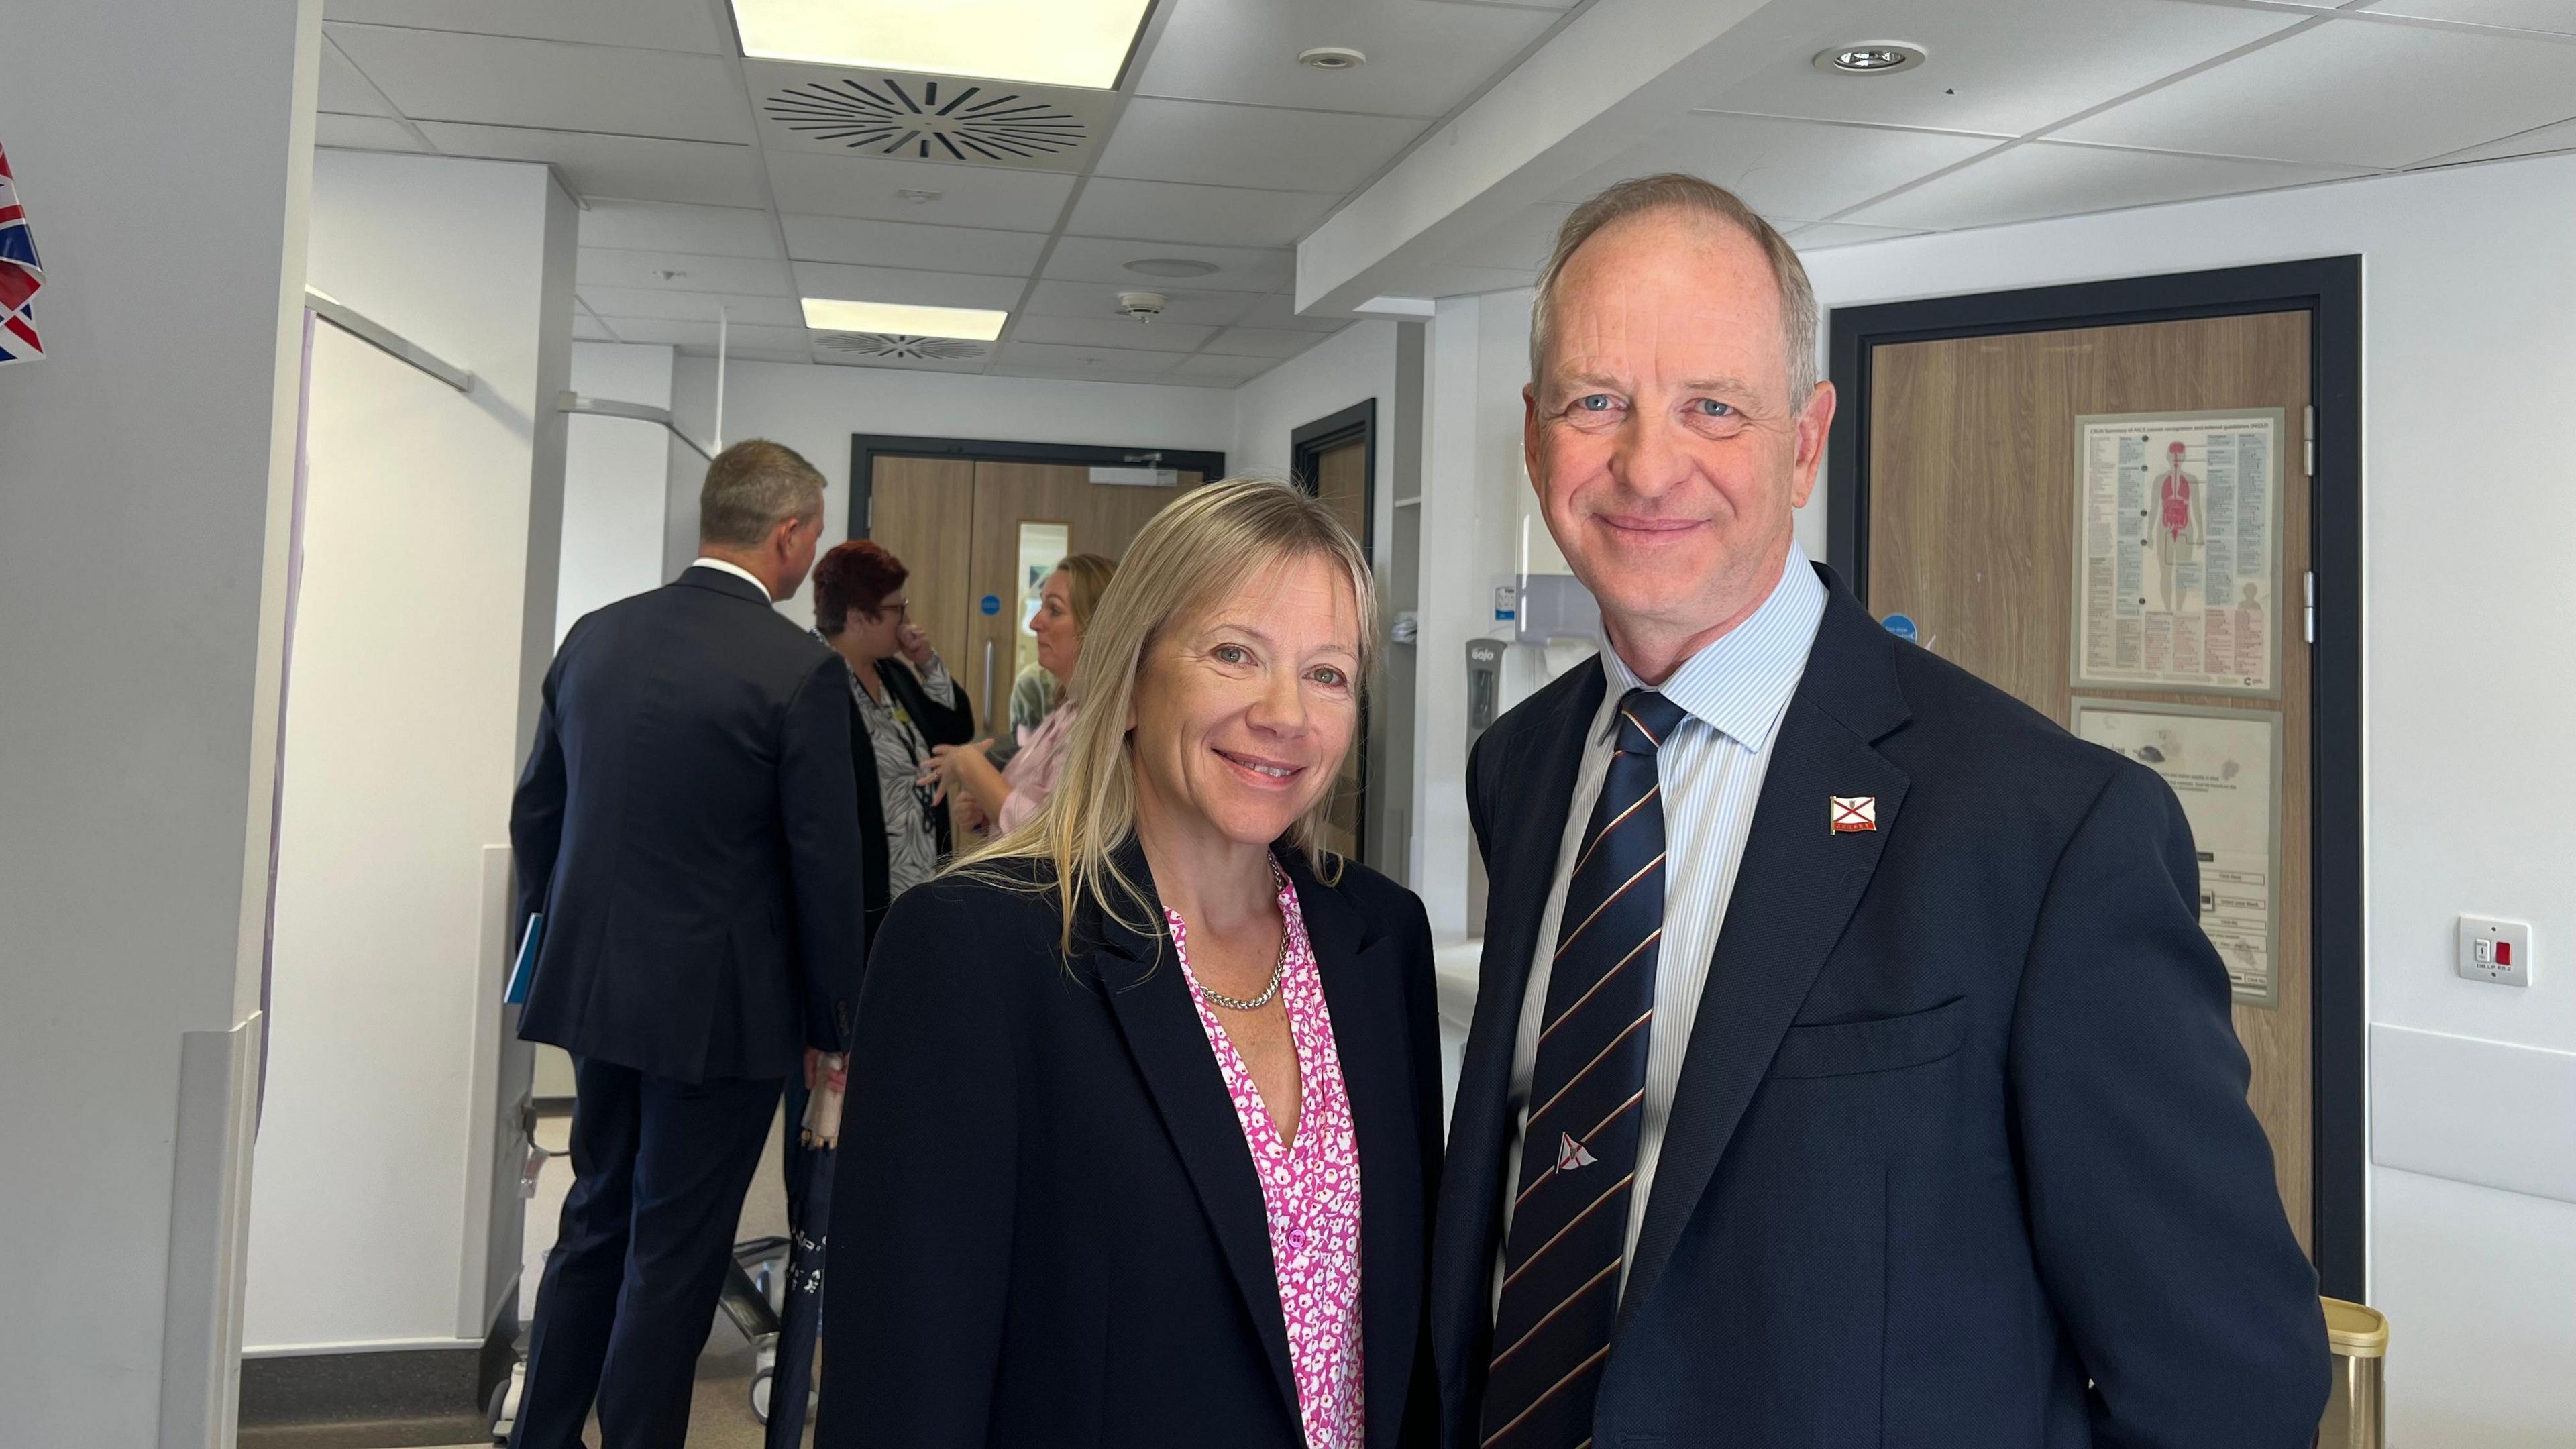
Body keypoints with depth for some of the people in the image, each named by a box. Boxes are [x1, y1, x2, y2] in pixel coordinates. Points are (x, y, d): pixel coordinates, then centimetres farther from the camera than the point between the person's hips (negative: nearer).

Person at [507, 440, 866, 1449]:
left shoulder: (594, 637, 3)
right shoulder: (802, 672, -16)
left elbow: (535, 813, 10)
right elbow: (825, 866, -14)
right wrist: (833, 1024, -2)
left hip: (594, 989, 6)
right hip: (719, 1010, -6)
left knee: (597, 1222, 22)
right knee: (675, 1253, 7)